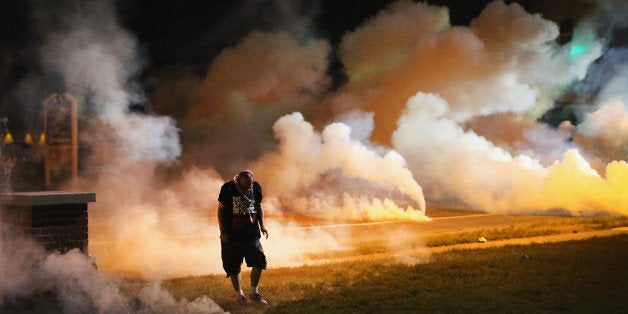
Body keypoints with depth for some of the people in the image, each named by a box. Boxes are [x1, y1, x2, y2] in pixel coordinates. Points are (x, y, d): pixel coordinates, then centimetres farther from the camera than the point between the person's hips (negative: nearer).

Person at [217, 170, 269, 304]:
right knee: (233, 267, 4)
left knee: (259, 262, -5)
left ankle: (254, 293, 11)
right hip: (232, 234, -2)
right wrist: (222, 231, -6)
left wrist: (262, 226, 6)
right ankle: (239, 295, 20)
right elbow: (221, 210, -3)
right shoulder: (228, 188, -11)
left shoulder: (256, 188, -1)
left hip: (251, 233, 2)